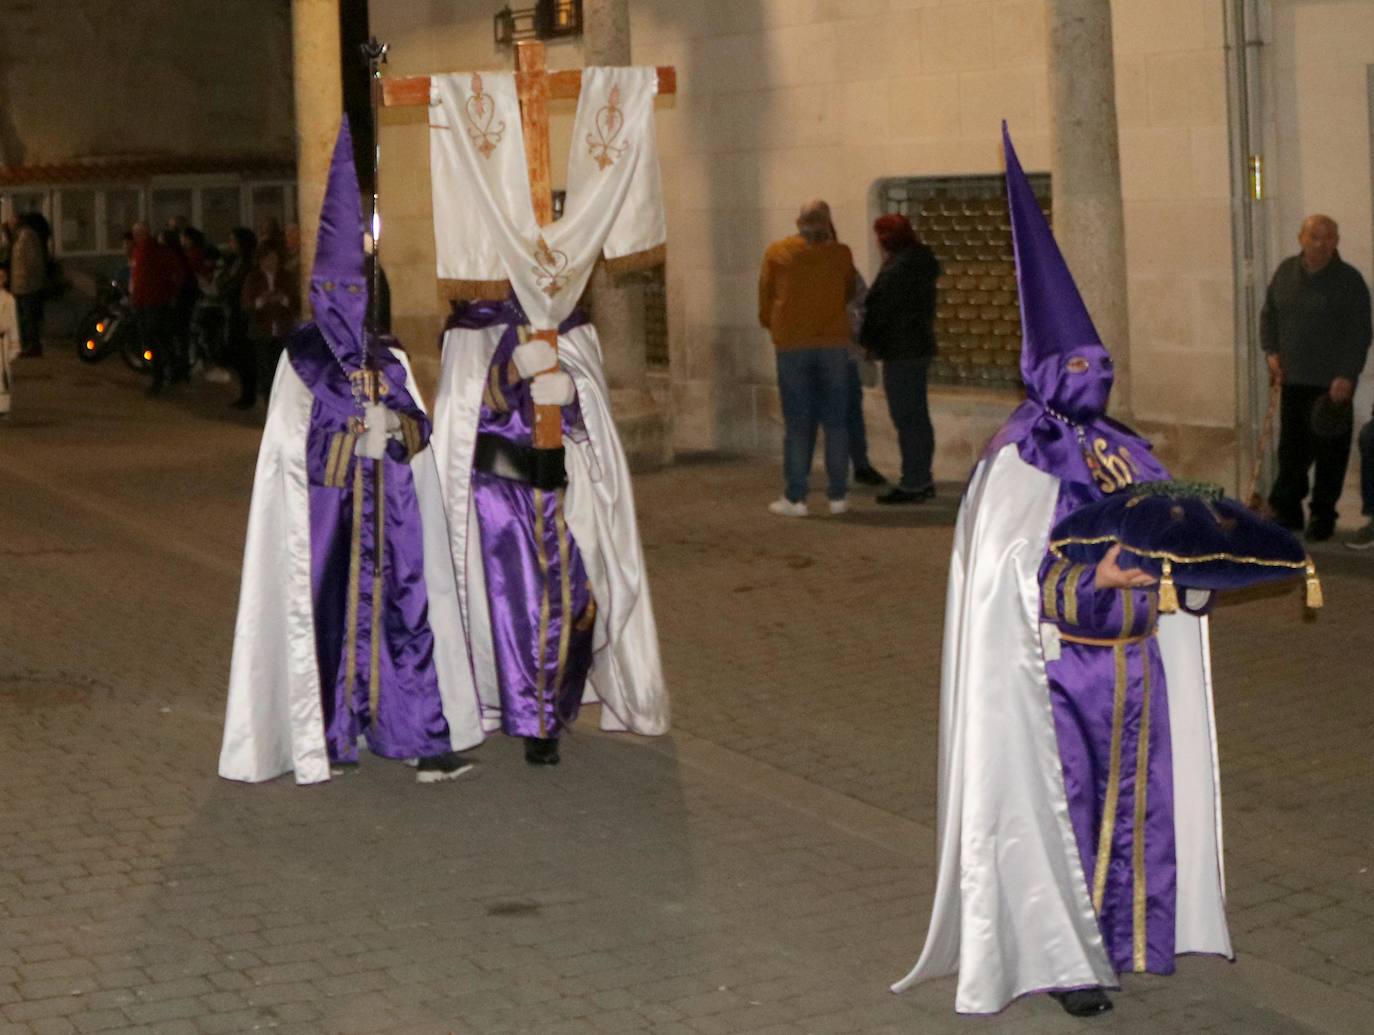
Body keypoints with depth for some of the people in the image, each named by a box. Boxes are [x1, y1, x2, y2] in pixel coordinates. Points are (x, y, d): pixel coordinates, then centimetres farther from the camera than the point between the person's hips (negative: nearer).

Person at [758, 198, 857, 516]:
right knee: (836, 421, 7)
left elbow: (765, 298, 6)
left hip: (791, 345, -1)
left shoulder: (777, 253, -1)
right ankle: (837, 495, 7)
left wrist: (772, 325, 25)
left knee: (797, 423, 2)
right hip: (833, 343, 1)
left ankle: (795, 497, 0)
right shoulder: (840, 254, 1)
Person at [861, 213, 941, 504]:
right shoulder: (919, 263, 13)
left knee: (907, 419, -8)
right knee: (917, 417, 14)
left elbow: (881, 311, -17)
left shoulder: (898, 269, -18)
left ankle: (912, 484, -6)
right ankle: (922, 480, 21)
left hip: (901, 351, -10)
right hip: (919, 346, 10)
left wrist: (867, 341, -1)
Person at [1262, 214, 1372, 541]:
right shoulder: (1286, 271, 8)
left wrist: (1347, 376, -17)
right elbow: (1269, 315, 18)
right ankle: (1286, 511, 22)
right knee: (1291, 449, 12)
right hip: (1293, 380, 4)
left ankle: (1322, 515, 12)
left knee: (1329, 453, 1)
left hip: (1332, 384, -4)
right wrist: (1271, 351, 3)